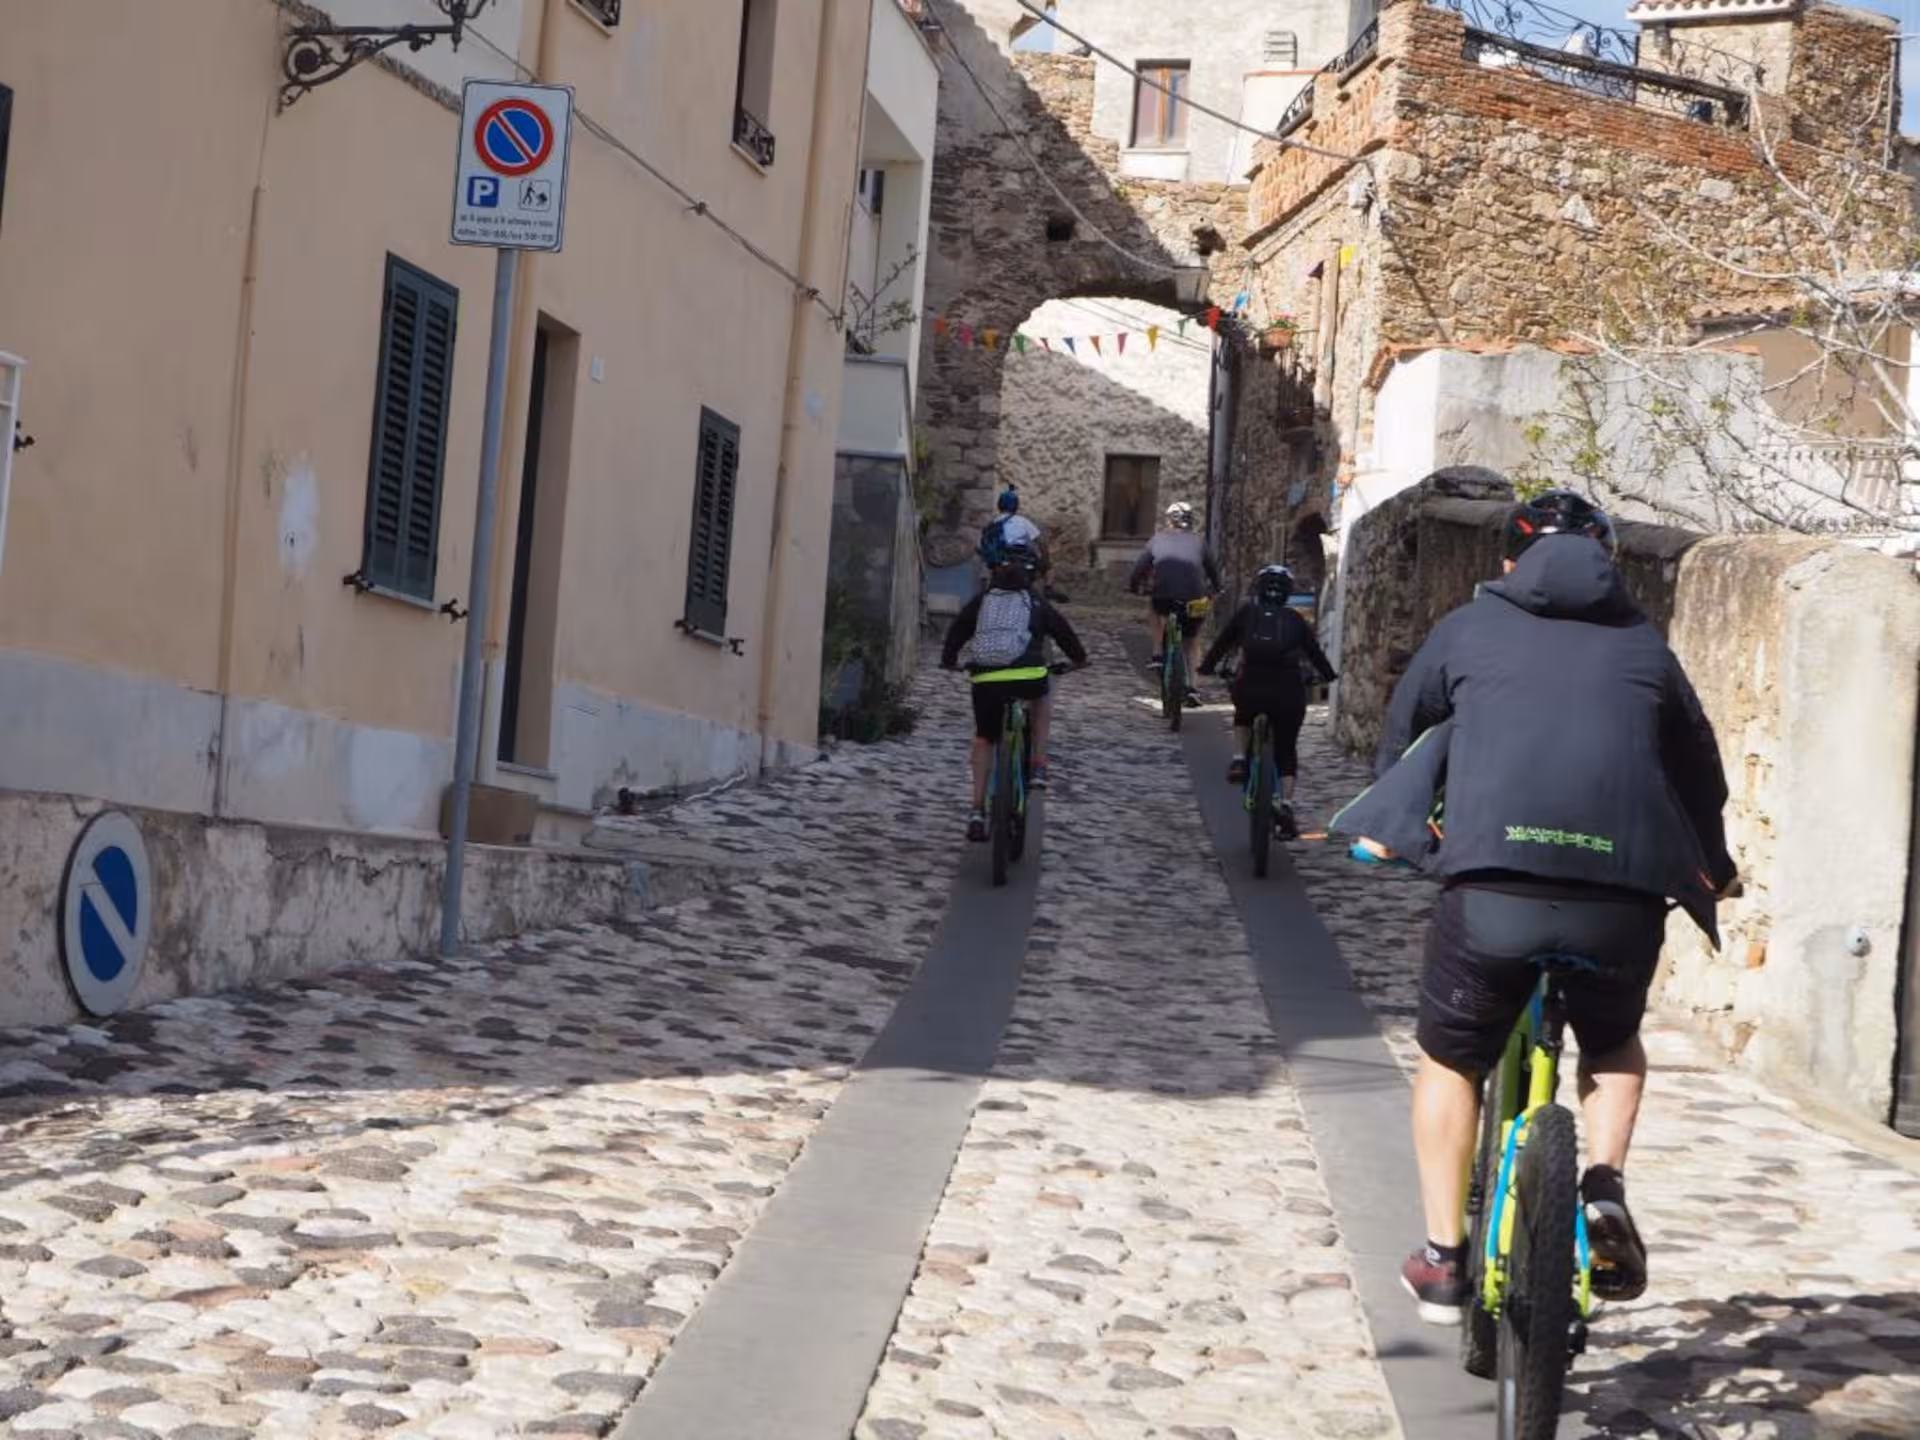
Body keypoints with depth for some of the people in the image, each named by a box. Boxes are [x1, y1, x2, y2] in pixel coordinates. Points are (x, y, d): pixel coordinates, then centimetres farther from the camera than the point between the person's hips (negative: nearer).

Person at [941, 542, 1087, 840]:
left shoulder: (981, 601, 19)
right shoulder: (1036, 604, 17)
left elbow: (957, 628, 21)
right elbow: (1061, 630, 27)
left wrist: (949, 659, 38)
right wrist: (1079, 657, 45)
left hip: (985, 679, 1)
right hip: (1027, 677, -1)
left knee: (983, 739, 20)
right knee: (1042, 700, 34)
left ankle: (977, 809, 11)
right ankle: (1038, 768, 22)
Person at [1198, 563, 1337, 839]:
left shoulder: (1247, 612, 12)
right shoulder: (1295, 619, 14)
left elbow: (1223, 643, 16)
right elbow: (1315, 651, 21)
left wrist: (1206, 667, 31)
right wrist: (1330, 677, 37)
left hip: (1251, 687, 0)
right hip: (1289, 691, 0)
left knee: (1243, 717, 35)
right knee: (1286, 750, 14)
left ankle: (1238, 761, 14)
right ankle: (1286, 805, -1)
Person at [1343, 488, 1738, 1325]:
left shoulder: (1471, 628, 19)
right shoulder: (1642, 646, 22)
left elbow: (1402, 730, 31)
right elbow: (1699, 768, 32)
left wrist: (1384, 828, 49)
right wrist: (1714, 868, 49)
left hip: (1493, 883, -1)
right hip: (1623, 891, 2)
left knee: (1450, 1060, 21)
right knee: (1614, 1044, 30)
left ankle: (1442, 1260, 17)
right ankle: (1605, 1186, 6)